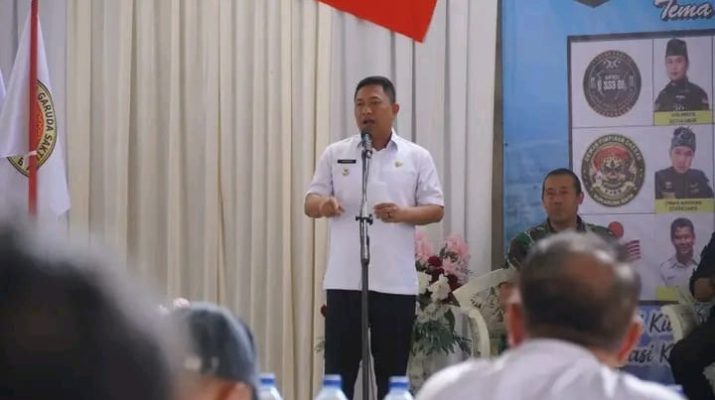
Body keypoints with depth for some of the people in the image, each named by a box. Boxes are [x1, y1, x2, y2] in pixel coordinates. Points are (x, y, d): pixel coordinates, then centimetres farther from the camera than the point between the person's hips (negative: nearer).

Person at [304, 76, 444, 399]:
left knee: (392, 371, 5)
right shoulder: (335, 154, 8)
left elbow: (436, 209, 3)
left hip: (396, 283, 0)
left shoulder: (417, 157, 6)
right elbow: (310, 203, 7)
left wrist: (403, 213, -18)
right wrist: (322, 205, -18)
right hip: (344, 280, 0)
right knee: (339, 367, 0)